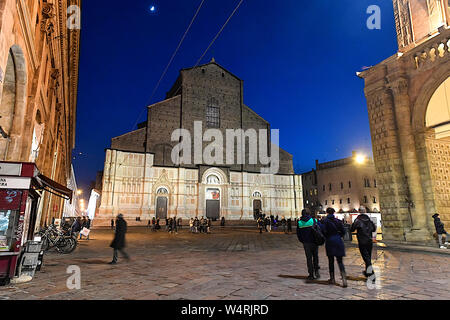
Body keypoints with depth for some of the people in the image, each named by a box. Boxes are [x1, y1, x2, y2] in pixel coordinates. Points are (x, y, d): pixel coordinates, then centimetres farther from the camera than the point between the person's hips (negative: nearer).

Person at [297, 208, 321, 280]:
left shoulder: (299, 223, -2)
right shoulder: (314, 221, -6)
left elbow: (298, 234, 1)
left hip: (306, 243, 1)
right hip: (314, 242, -1)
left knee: (309, 258, 9)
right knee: (315, 257, 17)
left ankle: (311, 275, 11)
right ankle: (316, 271, 8)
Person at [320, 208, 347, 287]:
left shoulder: (325, 221, -6)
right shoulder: (338, 221, 3)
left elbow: (323, 231, -13)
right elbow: (343, 232, 5)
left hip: (329, 242, -2)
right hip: (338, 242, 2)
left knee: (331, 261, 10)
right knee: (340, 261, 5)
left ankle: (332, 279, 16)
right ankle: (344, 277, -11)